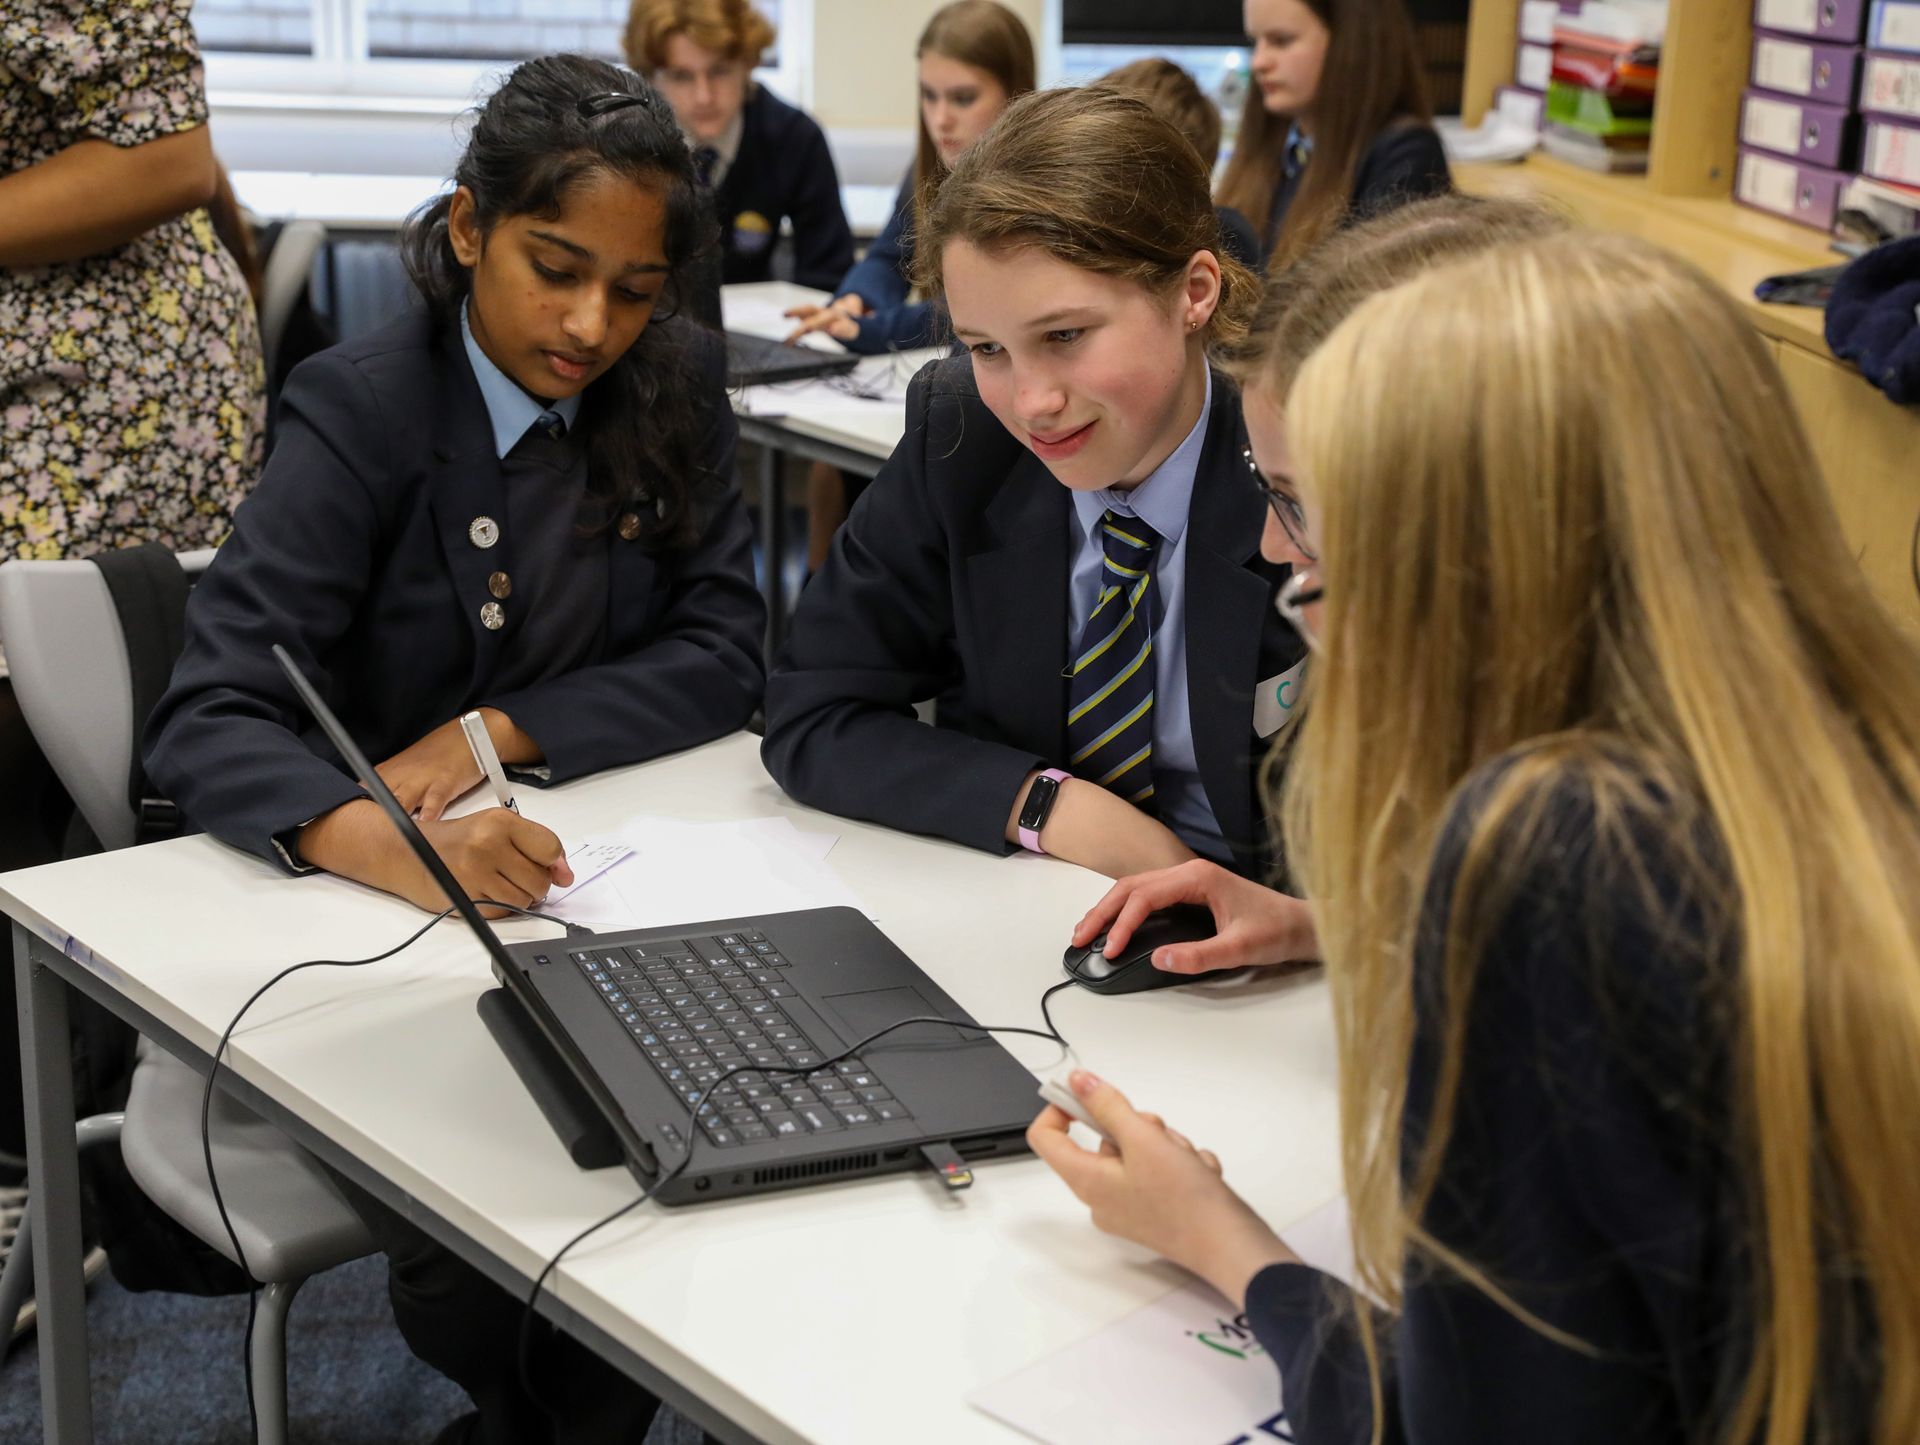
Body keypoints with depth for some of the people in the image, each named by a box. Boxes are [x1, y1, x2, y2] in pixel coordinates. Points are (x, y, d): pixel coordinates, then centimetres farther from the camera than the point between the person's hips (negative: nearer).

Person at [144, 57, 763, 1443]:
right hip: (380, 906, -3)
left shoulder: (678, 383, 0)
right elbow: (209, 723, -22)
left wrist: (498, 735, -19)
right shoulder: (362, 413, -13)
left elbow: (723, 649, -2)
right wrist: (393, 843, -43)